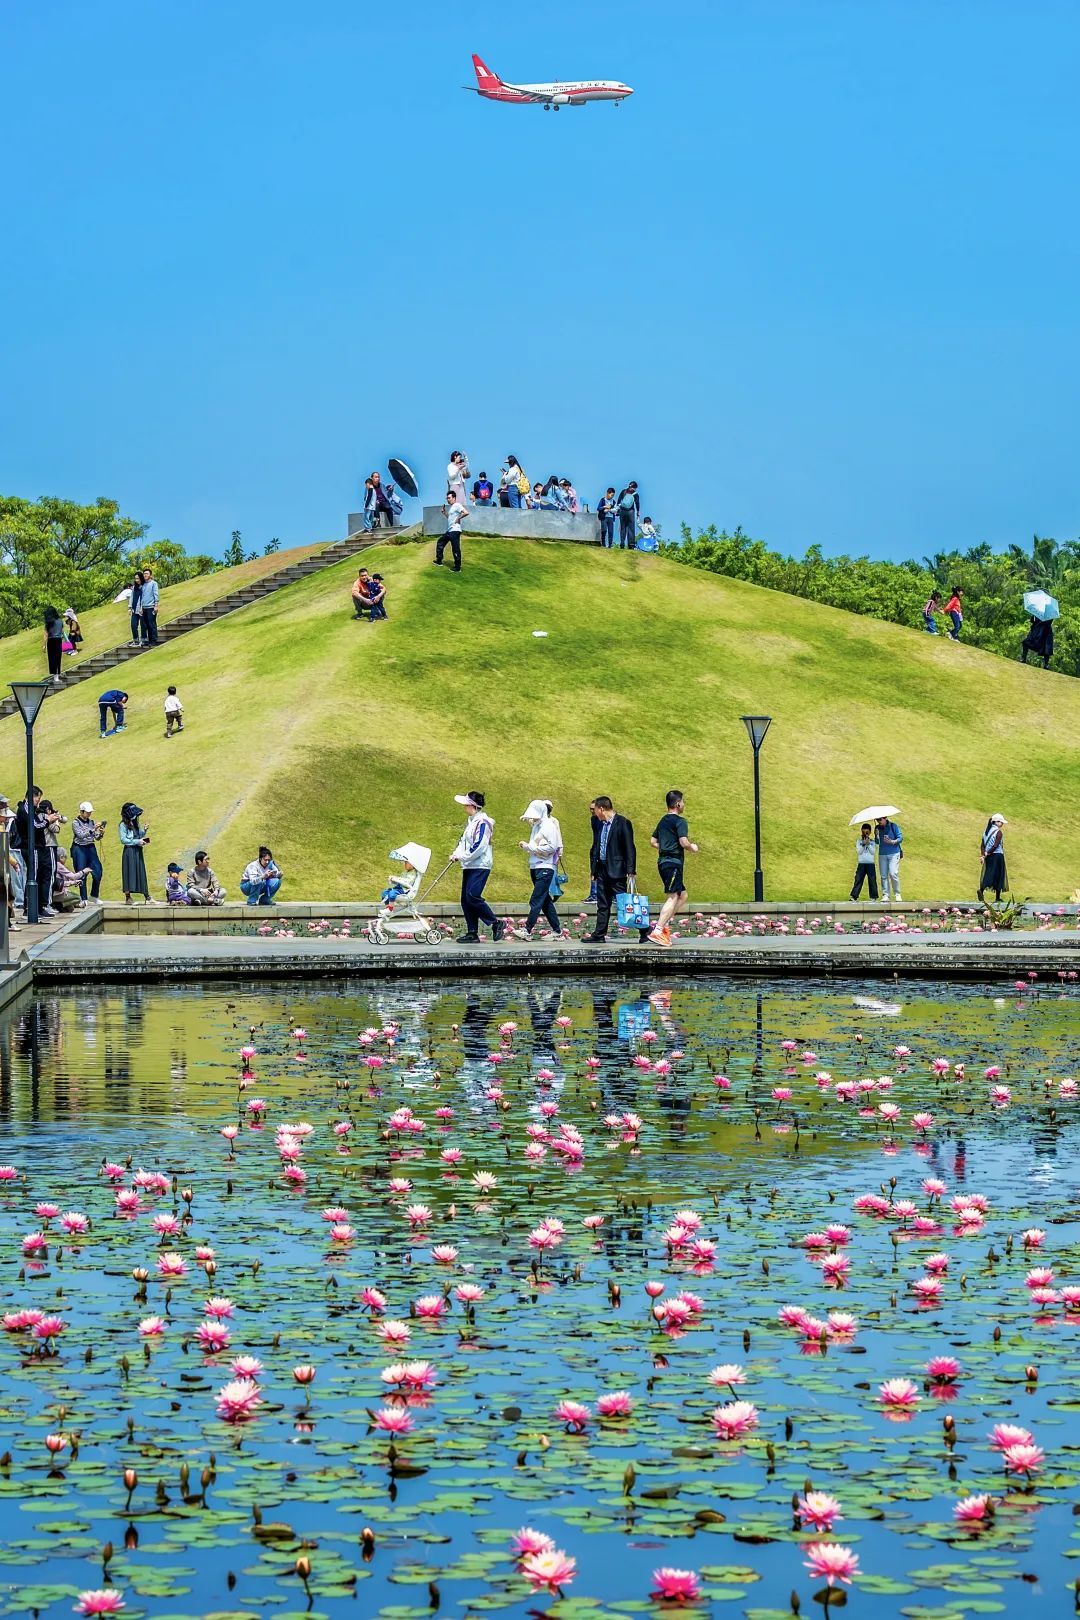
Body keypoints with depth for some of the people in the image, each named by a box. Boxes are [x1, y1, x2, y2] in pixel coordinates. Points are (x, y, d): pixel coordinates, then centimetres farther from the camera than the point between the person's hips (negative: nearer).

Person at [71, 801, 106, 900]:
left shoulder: (92, 822, 9)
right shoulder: (75, 823, -5)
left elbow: (97, 838, 10)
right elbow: (81, 835, -19)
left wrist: (101, 833, -12)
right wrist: (93, 829, -28)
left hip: (91, 848, 5)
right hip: (79, 849, -5)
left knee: (98, 872, -1)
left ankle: (94, 896, 15)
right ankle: (84, 899, 3)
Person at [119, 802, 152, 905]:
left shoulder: (135, 824, 14)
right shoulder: (123, 825, -6)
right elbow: (123, 840, -13)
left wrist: (144, 831, 0)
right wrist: (137, 842, -15)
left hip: (138, 851, 7)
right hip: (129, 851, -7)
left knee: (141, 873, 5)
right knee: (129, 873, -5)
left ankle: (147, 897, 3)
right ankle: (128, 897, 1)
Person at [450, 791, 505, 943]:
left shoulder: (482, 822, -14)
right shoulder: (471, 821, 16)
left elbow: (479, 847, -21)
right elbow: (464, 841, 23)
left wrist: (462, 857, -14)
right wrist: (457, 854, 5)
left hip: (480, 866, -10)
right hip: (469, 867, 10)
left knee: (472, 896, -20)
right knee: (466, 899, 5)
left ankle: (496, 923, -9)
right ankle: (472, 933, 8)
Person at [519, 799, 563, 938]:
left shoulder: (549, 826, -11)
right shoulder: (535, 826, 13)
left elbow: (552, 847, -19)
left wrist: (530, 847, -16)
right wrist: (526, 846, -2)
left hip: (545, 868, -9)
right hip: (535, 867, 9)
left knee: (535, 901, -12)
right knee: (545, 901, 11)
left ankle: (528, 930, -14)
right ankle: (556, 930, 16)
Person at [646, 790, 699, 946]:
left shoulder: (663, 821, 16)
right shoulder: (680, 821, -10)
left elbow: (653, 842, 19)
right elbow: (684, 842, -21)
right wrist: (693, 848, -1)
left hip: (663, 861, 9)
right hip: (673, 862, -9)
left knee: (682, 895, 17)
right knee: (672, 897, -10)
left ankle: (665, 923, 8)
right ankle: (657, 931, -19)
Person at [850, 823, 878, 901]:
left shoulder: (872, 842, 7)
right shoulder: (859, 841, 7)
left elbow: (873, 852, -5)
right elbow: (859, 852, -4)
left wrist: (868, 844, -13)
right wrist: (863, 844, -15)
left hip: (871, 864, 0)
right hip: (861, 863, 0)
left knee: (872, 880, -1)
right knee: (858, 880, -4)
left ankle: (873, 897, 4)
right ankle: (854, 896, -5)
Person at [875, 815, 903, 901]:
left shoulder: (893, 826, -1)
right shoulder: (878, 828, 9)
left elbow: (900, 838, -1)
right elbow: (877, 842, 10)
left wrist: (892, 841, -18)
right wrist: (877, 836, -11)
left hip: (894, 853, -4)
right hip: (882, 854, 4)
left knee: (893, 873, -14)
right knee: (883, 875, 0)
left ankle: (897, 894, -2)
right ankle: (885, 895, 4)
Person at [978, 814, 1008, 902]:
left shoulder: (987, 831, 10)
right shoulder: (999, 832, -11)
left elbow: (982, 845, 5)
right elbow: (996, 845, -19)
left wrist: (983, 855, -2)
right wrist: (987, 853, -10)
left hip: (989, 856, 6)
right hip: (997, 855, -6)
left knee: (988, 874, 7)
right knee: (998, 875, 3)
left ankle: (981, 889, -19)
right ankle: (997, 897, 6)